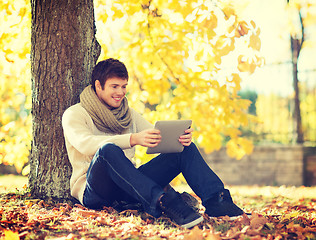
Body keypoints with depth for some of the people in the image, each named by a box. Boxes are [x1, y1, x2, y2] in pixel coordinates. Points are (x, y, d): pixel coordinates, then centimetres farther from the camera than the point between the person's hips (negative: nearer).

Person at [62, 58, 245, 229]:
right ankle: (163, 201, -51)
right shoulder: (74, 114, 0)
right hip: (92, 191, -5)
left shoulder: (129, 114, 20)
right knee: (108, 149, -38)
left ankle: (215, 200, -28)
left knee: (185, 148, -7)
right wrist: (133, 139, -37)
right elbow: (86, 144, -21)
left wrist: (181, 138, -17)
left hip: (130, 188, 6)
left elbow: (158, 138, 9)